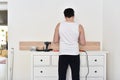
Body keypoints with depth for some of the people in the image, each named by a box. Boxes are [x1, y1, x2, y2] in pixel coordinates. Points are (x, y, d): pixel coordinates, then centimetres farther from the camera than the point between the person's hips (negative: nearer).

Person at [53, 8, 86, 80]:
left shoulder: (59, 25, -3)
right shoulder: (79, 26, -4)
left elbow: (55, 41, 0)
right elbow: (83, 43, -3)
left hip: (63, 55, 0)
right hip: (75, 55, 0)